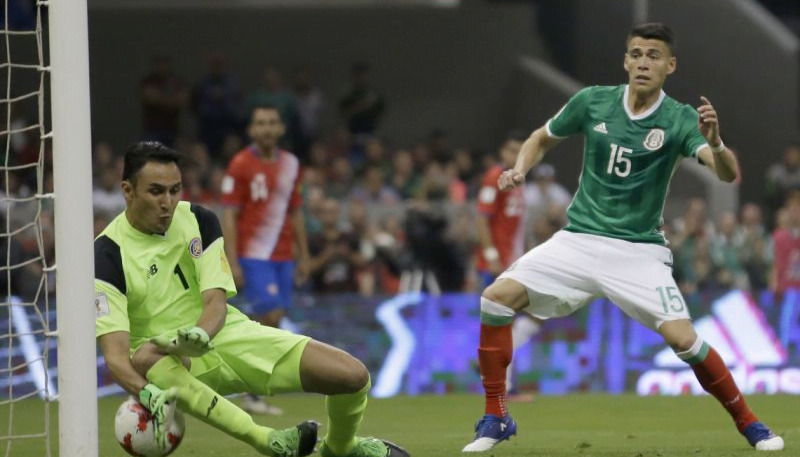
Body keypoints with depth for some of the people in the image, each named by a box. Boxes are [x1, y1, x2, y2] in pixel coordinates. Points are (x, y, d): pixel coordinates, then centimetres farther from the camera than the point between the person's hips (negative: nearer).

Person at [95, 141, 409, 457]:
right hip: (171, 359, -4)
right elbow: (114, 352, -26)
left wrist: (200, 333, -35)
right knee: (144, 358, -44)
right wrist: (147, 393, -48)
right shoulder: (108, 255, -15)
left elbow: (216, 303, -9)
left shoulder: (199, 221, 0)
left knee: (353, 375, -12)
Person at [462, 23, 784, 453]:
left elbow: (728, 174, -25)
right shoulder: (592, 102, -3)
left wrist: (714, 143, -47)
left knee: (682, 337, -19)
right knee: (497, 297, -15)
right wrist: (519, 169, -5)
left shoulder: (679, 119, -11)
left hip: (639, 251, -2)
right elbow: (542, 138, 15)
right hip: (578, 240, 2)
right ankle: (495, 418, -1)